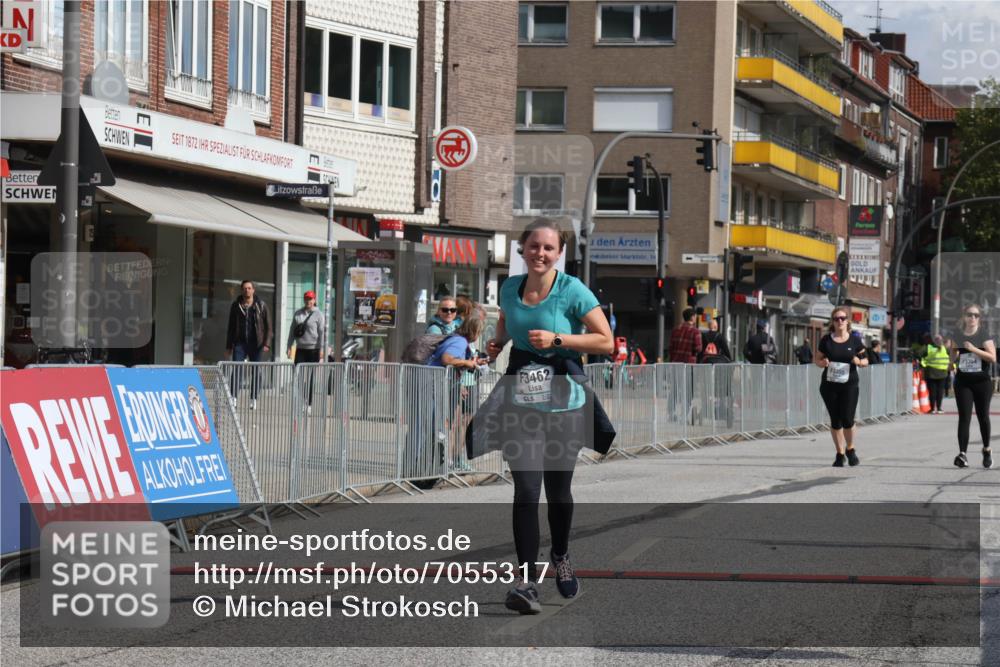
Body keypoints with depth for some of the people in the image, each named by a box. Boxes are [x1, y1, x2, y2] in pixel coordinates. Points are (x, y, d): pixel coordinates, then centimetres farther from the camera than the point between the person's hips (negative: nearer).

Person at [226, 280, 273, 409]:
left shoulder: (261, 305, 1)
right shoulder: (236, 306, 6)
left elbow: (268, 326, 2)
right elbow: (231, 327, 12)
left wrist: (267, 343, -9)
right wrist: (228, 346, 9)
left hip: (256, 344, -1)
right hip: (240, 343, 1)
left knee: (256, 373, 3)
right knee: (236, 370, -10)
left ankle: (253, 400, 11)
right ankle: (233, 398, -12)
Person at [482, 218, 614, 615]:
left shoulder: (572, 291, -9)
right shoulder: (510, 288, 5)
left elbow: (606, 342, -10)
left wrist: (557, 339, -18)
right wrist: (499, 341, 6)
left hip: (564, 400, -2)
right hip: (521, 399, 2)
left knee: (558, 488, 11)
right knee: (526, 488, -11)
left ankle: (560, 556, 40)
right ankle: (526, 581, -14)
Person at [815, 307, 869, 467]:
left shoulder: (855, 340, 2)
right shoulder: (826, 340, 3)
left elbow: (865, 361, 9)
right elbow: (817, 359, 9)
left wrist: (859, 361, -13)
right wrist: (823, 363, -13)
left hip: (849, 385, -1)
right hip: (829, 385, 1)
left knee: (847, 419, -8)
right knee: (835, 420, 6)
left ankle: (850, 449, 18)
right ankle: (840, 453, 19)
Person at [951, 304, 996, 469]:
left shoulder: (984, 335, -3)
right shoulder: (957, 336, 7)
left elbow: (993, 357, -13)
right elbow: (953, 359, 19)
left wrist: (973, 349, -21)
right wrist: (954, 356, -4)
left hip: (982, 381, -2)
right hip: (963, 381, 2)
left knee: (983, 416, 7)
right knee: (964, 417, -6)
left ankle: (987, 450, 27)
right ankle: (962, 454, -12)